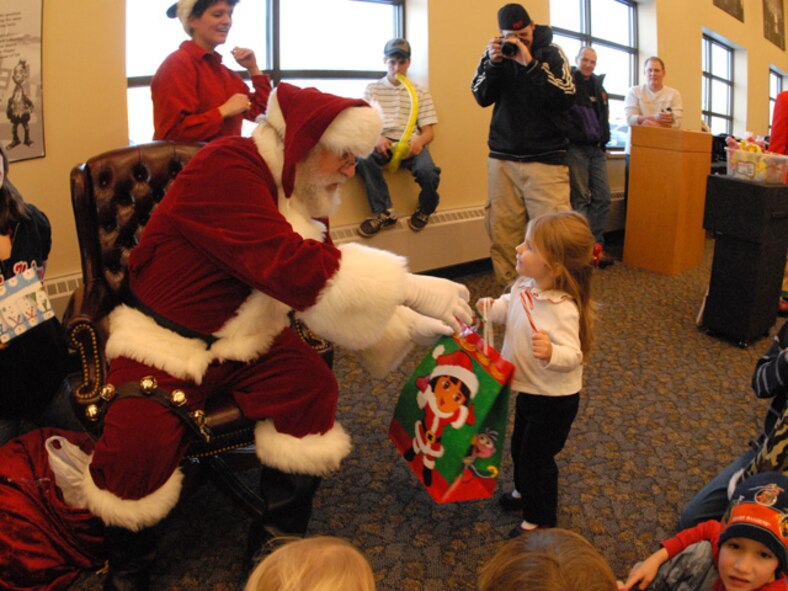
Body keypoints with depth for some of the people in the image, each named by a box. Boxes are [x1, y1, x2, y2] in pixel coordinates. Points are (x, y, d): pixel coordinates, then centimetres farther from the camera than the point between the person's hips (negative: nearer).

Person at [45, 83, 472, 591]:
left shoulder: (305, 194, 5)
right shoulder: (228, 169, -23)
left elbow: (325, 278, 6)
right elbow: (289, 267, -37)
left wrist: (411, 326, -7)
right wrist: (412, 289, -36)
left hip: (244, 339, 7)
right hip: (166, 342, -6)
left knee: (313, 383, -18)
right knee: (143, 435, -26)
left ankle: (282, 534, 1)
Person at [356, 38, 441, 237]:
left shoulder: (421, 92, 16)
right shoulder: (372, 89, 16)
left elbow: (429, 131, 9)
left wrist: (419, 141, -17)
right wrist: (376, 138, -17)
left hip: (410, 144, 0)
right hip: (382, 143, 0)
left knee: (427, 171, -32)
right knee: (362, 157, -35)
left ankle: (425, 210, 3)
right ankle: (383, 212, -23)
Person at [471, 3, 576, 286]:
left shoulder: (551, 52, 0)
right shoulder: (495, 52, 8)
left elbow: (566, 98, -12)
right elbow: (482, 97, 2)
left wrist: (530, 64, -18)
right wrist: (494, 63, -13)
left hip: (546, 159, -2)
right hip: (502, 158, 3)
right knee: (502, 232, 0)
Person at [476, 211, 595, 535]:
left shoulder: (562, 310, -34)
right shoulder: (525, 286, -10)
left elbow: (573, 356, -34)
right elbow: (509, 306, 11)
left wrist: (550, 353, -53)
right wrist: (491, 308, -9)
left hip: (554, 399, -9)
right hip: (530, 390, 9)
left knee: (537, 455, 9)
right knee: (520, 445, 28)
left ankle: (539, 519, 33)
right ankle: (525, 491, 56)